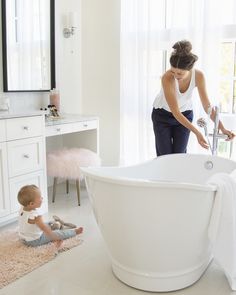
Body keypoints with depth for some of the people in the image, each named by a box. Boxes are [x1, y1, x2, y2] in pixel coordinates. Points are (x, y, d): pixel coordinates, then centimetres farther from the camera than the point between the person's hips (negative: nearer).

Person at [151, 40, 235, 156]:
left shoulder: (198, 76, -23)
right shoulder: (167, 78, -34)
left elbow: (207, 105, -14)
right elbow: (175, 112, -32)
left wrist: (222, 128, -22)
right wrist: (197, 133, -35)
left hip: (185, 114, 3)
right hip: (163, 115, -2)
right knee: (164, 156, -3)